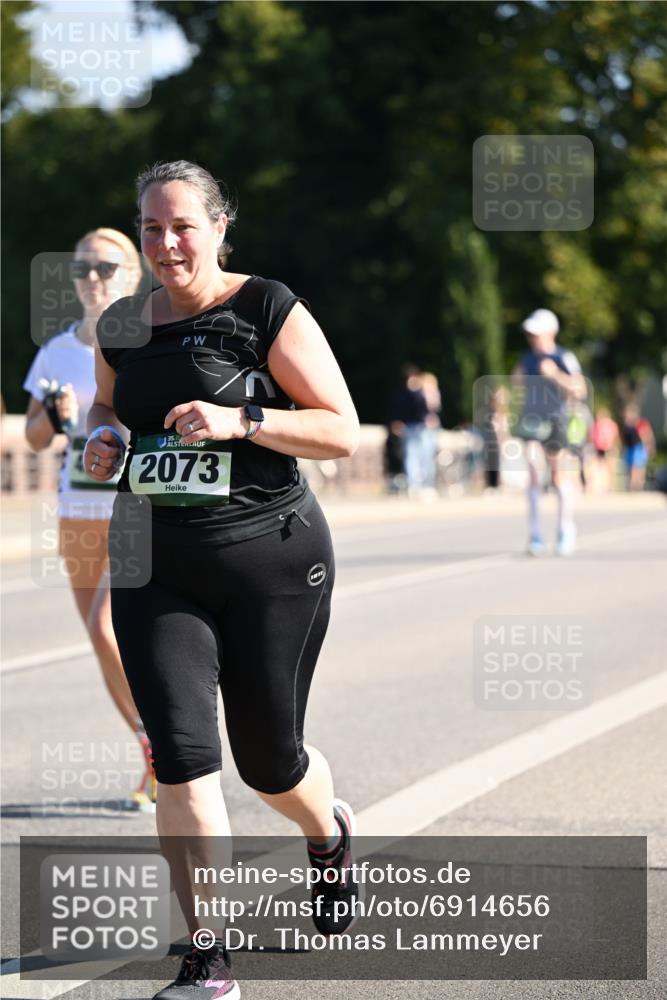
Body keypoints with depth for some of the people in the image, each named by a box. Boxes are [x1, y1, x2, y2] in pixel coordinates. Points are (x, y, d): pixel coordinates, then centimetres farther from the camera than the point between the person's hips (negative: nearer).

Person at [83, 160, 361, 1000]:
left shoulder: (267, 311, -8)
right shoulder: (122, 323, 7)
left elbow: (342, 432, -9)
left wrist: (239, 420, -21)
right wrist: (102, 439, 3)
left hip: (272, 560, -3)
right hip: (155, 568, 3)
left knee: (267, 758, 9)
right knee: (180, 753, -11)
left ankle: (330, 835, 46)